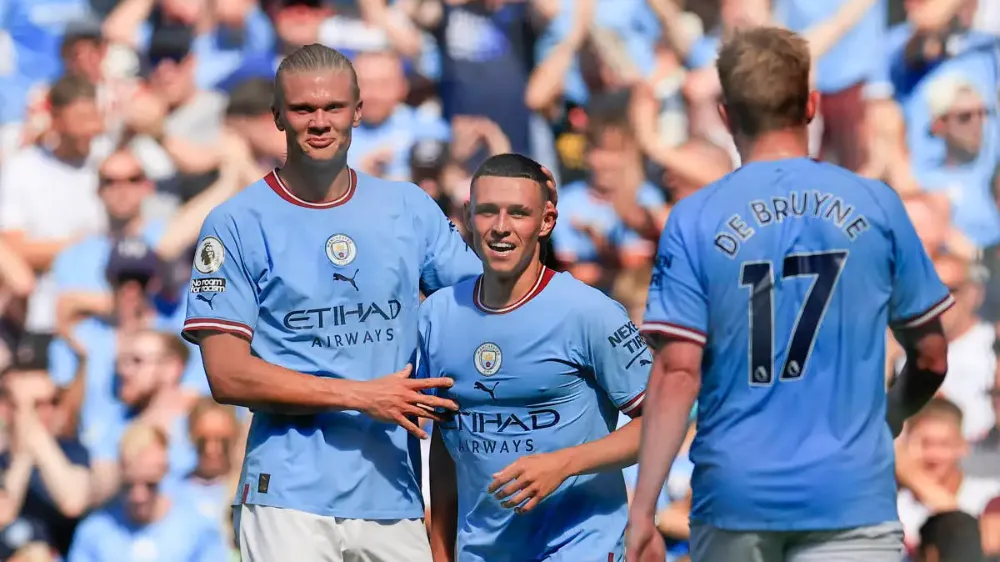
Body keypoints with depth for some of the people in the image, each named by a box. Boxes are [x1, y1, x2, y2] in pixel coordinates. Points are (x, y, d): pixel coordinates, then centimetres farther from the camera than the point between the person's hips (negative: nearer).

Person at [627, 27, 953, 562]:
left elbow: (678, 373, -8)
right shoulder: (876, 206, 2)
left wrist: (642, 510, -7)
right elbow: (930, 358, 10)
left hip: (734, 495, 1)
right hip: (852, 496, -1)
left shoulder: (693, 221, -1)